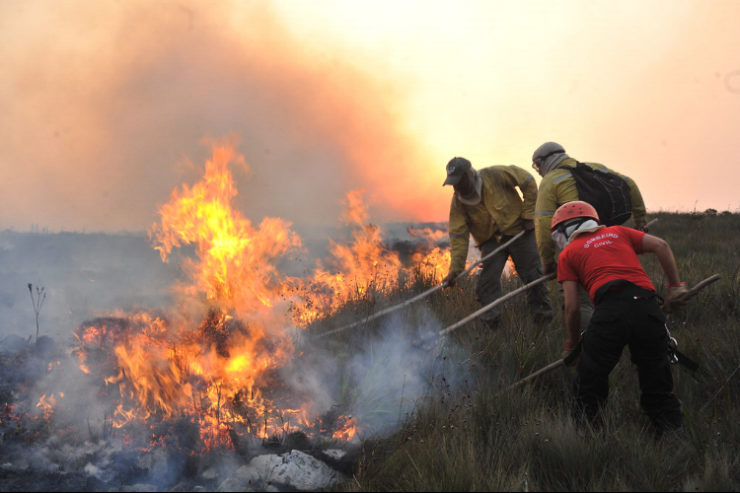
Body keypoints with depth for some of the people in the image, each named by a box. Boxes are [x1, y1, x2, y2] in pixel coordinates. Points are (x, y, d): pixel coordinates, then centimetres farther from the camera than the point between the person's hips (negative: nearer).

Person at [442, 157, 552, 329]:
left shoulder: (495, 175, -20)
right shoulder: (458, 202, -12)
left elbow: (528, 181, -9)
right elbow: (458, 236, -13)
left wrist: (528, 214, -9)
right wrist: (455, 269, -21)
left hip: (519, 230, -2)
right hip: (490, 241, 2)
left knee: (533, 276, 0)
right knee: (487, 282, -12)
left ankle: (544, 319, 17)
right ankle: (490, 325, -3)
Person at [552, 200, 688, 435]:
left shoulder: (568, 253, 20)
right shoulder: (618, 232, 29)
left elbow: (572, 307, 13)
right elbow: (661, 246, 16)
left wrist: (573, 343, 26)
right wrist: (675, 286, 20)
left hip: (610, 311, -3)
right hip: (649, 308, 3)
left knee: (588, 389, 12)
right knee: (658, 388, 16)